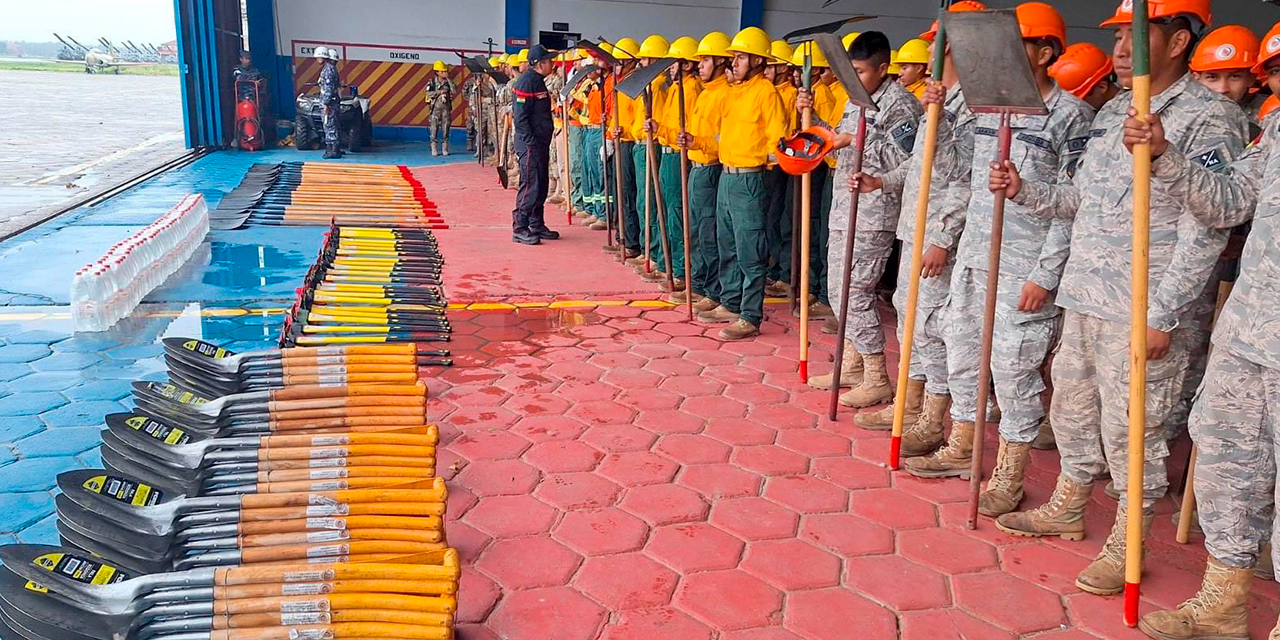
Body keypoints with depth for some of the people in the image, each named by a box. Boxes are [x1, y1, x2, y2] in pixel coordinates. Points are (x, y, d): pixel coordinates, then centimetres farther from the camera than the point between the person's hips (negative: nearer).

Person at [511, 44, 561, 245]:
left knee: (541, 185, 13)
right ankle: (519, 229, -4)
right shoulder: (526, 81, -14)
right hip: (530, 144, -10)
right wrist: (531, 142, -21)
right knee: (530, 186, -9)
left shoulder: (538, 80, 16)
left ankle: (536, 225, 22)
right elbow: (520, 117, -19)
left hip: (541, 143, 10)